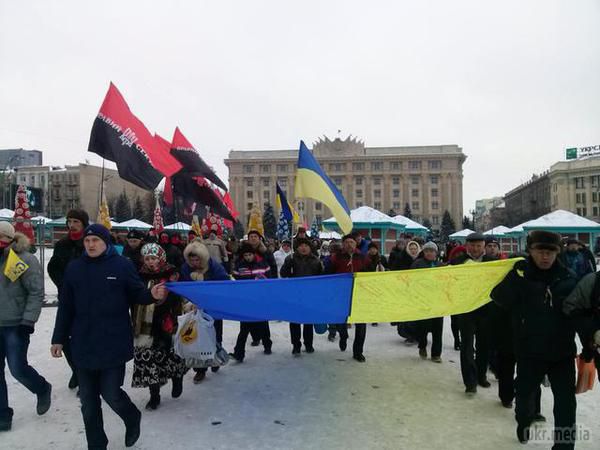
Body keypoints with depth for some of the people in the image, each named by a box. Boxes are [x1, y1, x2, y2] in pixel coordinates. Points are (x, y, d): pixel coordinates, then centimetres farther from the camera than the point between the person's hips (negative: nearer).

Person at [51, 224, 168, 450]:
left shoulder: (122, 265, -5)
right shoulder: (74, 268, 5)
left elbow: (136, 294, -1)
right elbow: (66, 307, 9)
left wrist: (152, 294, -23)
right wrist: (59, 338, 10)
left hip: (114, 344, -4)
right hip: (83, 345, 4)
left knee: (110, 393, 0)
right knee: (88, 399, 13)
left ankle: (132, 418, 33)